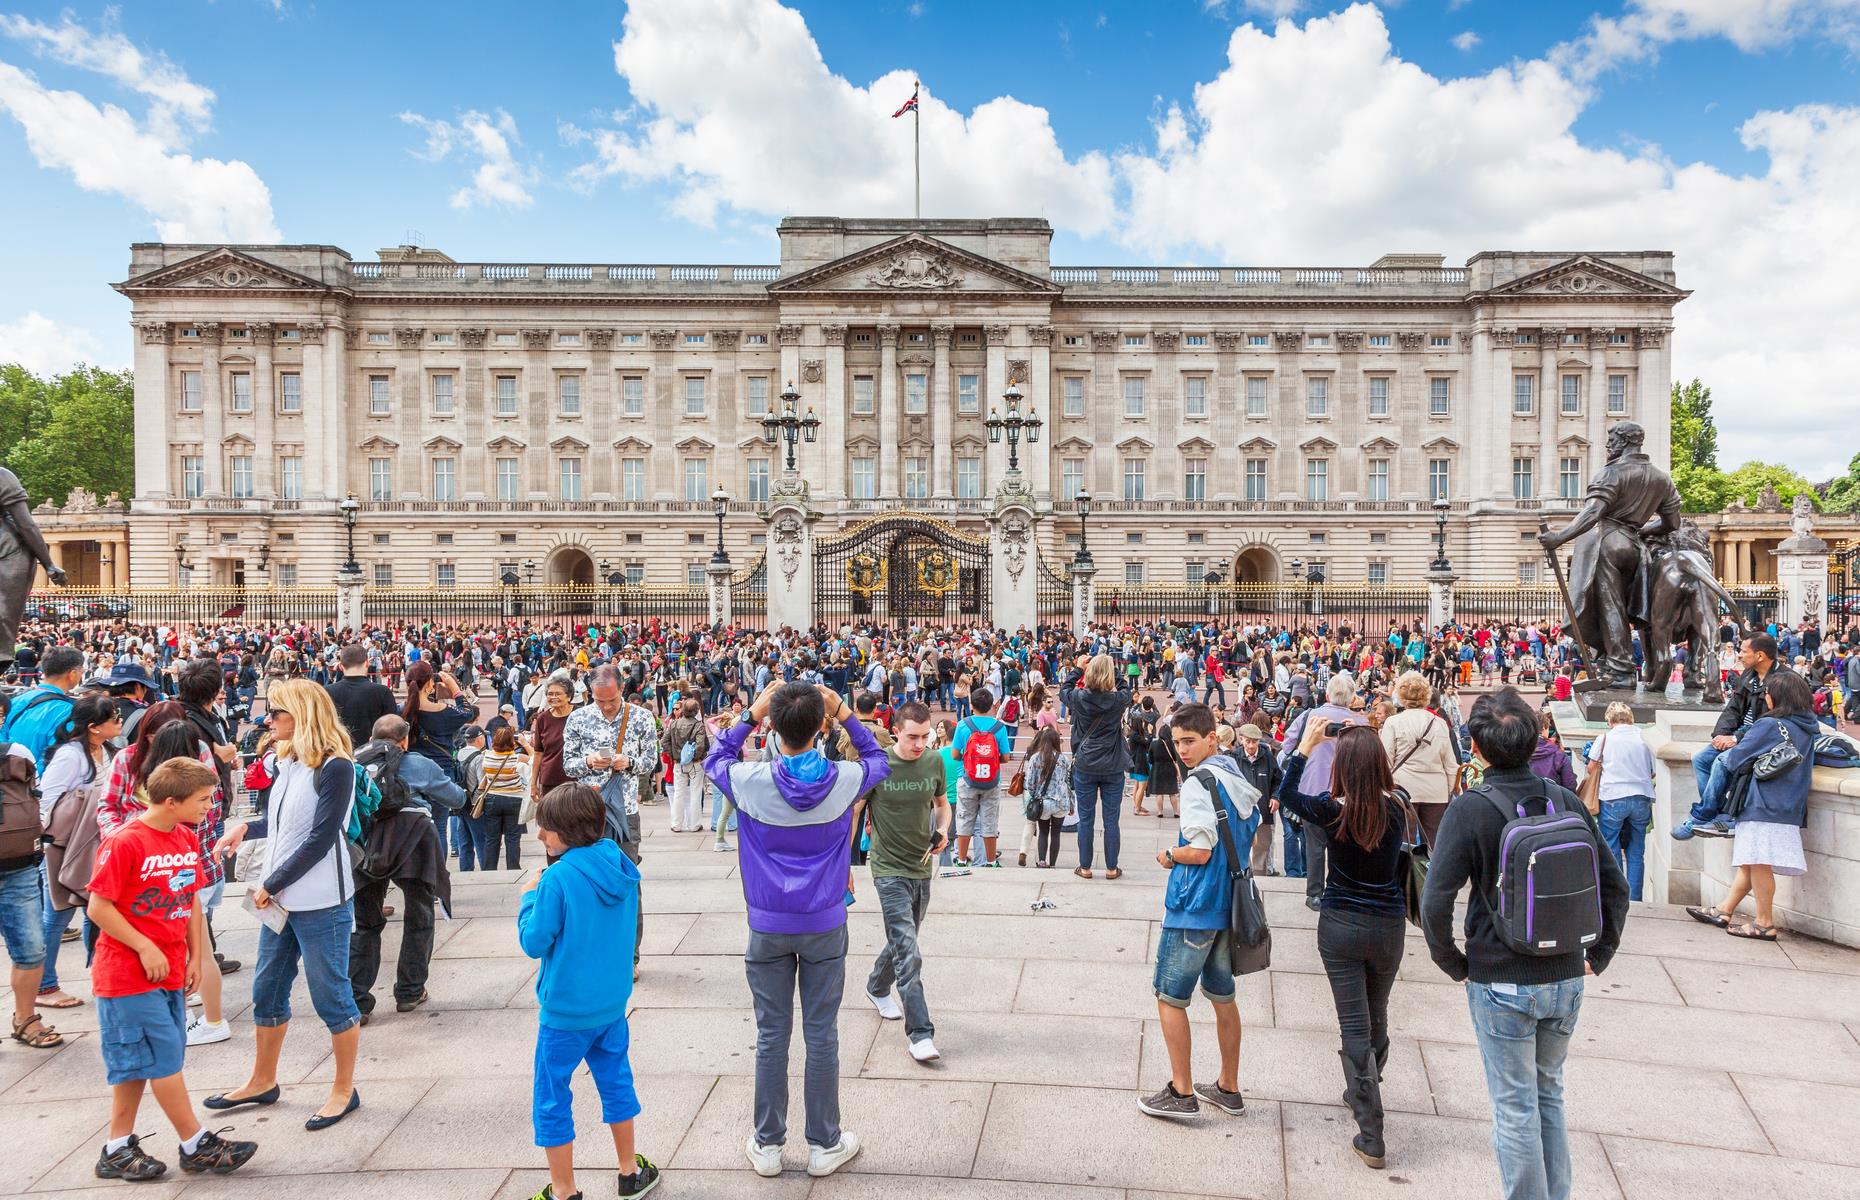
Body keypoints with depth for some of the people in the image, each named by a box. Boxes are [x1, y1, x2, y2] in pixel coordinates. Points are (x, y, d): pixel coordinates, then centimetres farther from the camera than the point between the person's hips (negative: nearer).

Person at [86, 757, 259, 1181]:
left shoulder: (188, 840, 5)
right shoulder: (124, 843, -18)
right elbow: (98, 908, -16)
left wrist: (196, 956, 9)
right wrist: (146, 949, -16)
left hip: (168, 971, 8)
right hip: (127, 974, -8)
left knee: (139, 1062, 14)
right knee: (163, 1058, -2)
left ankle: (118, 1150, 25)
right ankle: (197, 1146, 7)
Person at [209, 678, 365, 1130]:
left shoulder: (335, 767, -16)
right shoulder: (284, 761, 7)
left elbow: (320, 838, -19)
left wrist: (271, 885, -15)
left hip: (322, 904, -8)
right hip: (281, 900, 8)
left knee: (331, 996, 3)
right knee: (267, 992, 19)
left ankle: (344, 1089, 18)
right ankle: (263, 1081, 38)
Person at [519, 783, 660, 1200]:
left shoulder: (558, 878, -22)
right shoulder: (620, 868, -2)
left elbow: (534, 942, -17)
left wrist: (529, 898, -2)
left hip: (566, 1011, -6)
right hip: (613, 1003, 7)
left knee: (552, 1099, 11)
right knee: (616, 1083, 21)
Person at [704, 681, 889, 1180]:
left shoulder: (750, 781, -15)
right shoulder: (845, 779, -14)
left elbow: (714, 759, 8)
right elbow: (879, 760, 9)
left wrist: (751, 716, 0)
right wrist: (845, 714, 0)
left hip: (768, 927, 0)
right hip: (825, 927, 0)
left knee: (772, 1036, 12)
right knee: (822, 1036, 10)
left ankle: (767, 1145, 24)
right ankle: (824, 1145, 22)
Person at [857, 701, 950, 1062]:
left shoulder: (934, 761, -2)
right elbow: (851, 813, -7)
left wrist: (942, 831, -7)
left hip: (921, 868, 5)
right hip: (889, 869, -5)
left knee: (903, 941, 21)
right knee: (908, 953, -11)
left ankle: (877, 988, 48)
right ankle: (920, 1034, -7)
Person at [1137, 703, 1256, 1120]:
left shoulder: (1199, 783, -19)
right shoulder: (1240, 779, 8)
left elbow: (1199, 852, -22)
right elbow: (1251, 840, 18)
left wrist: (1170, 856, -4)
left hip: (1194, 908, -8)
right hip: (1229, 905, 9)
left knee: (1169, 997, 4)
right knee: (1223, 996, 17)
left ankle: (1182, 1092, 9)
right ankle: (1229, 1088, 26)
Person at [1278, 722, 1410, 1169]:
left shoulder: (1332, 811, -17)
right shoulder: (1398, 808, -9)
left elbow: (1286, 794, 0)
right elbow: (1384, 787, 15)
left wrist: (1305, 746, 4)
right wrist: (1368, 745, 11)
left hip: (1340, 926, -3)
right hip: (1388, 926, 3)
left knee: (1354, 1026, 1)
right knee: (1376, 1017, 22)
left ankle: (1371, 1137, 1)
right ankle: (1362, 1090, 47)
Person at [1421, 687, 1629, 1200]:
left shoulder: (1470, 808, -16)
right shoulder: (1566, 801, -2)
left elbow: (1435, 903, -20)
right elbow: (1615, 886, 4)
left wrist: (1453, 962, -5)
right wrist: (1599, 955, 13)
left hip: (1502, 983, -5)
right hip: (1566, 979, 5)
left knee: (1515, 1106, 8)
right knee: (1548, 1094, 22)